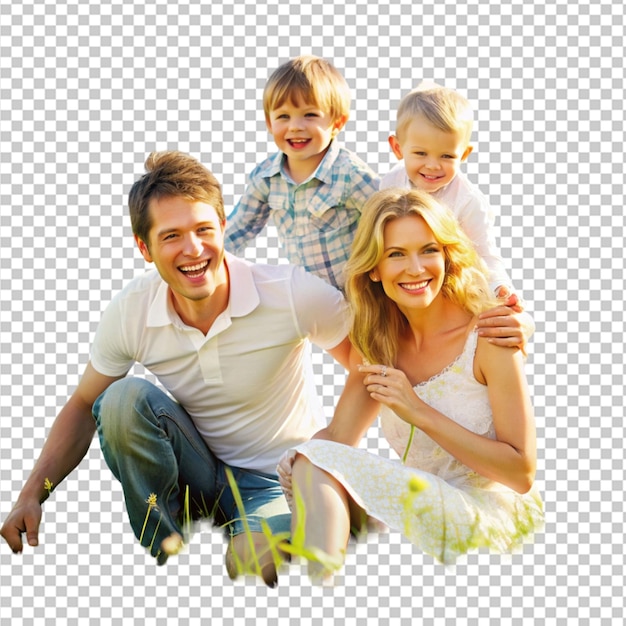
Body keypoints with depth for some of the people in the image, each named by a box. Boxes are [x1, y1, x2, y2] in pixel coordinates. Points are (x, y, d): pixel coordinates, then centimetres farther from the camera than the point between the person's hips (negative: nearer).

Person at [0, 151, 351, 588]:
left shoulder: (294, 295, -23)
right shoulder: (130, 313, -13)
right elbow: (84, 407, 1)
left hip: (282, 479, -4)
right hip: (199, 476, 4)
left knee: (251, 564, -35)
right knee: (124, 398, -24)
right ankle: (166, 552, -6)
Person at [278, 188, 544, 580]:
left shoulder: (488, 337, -11)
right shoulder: (377, 339, 7)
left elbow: (521, 473, -11)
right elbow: (338, 437, 2)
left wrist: (420, 412, -18)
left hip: (493, 515, -6)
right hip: (420, 507, 6)